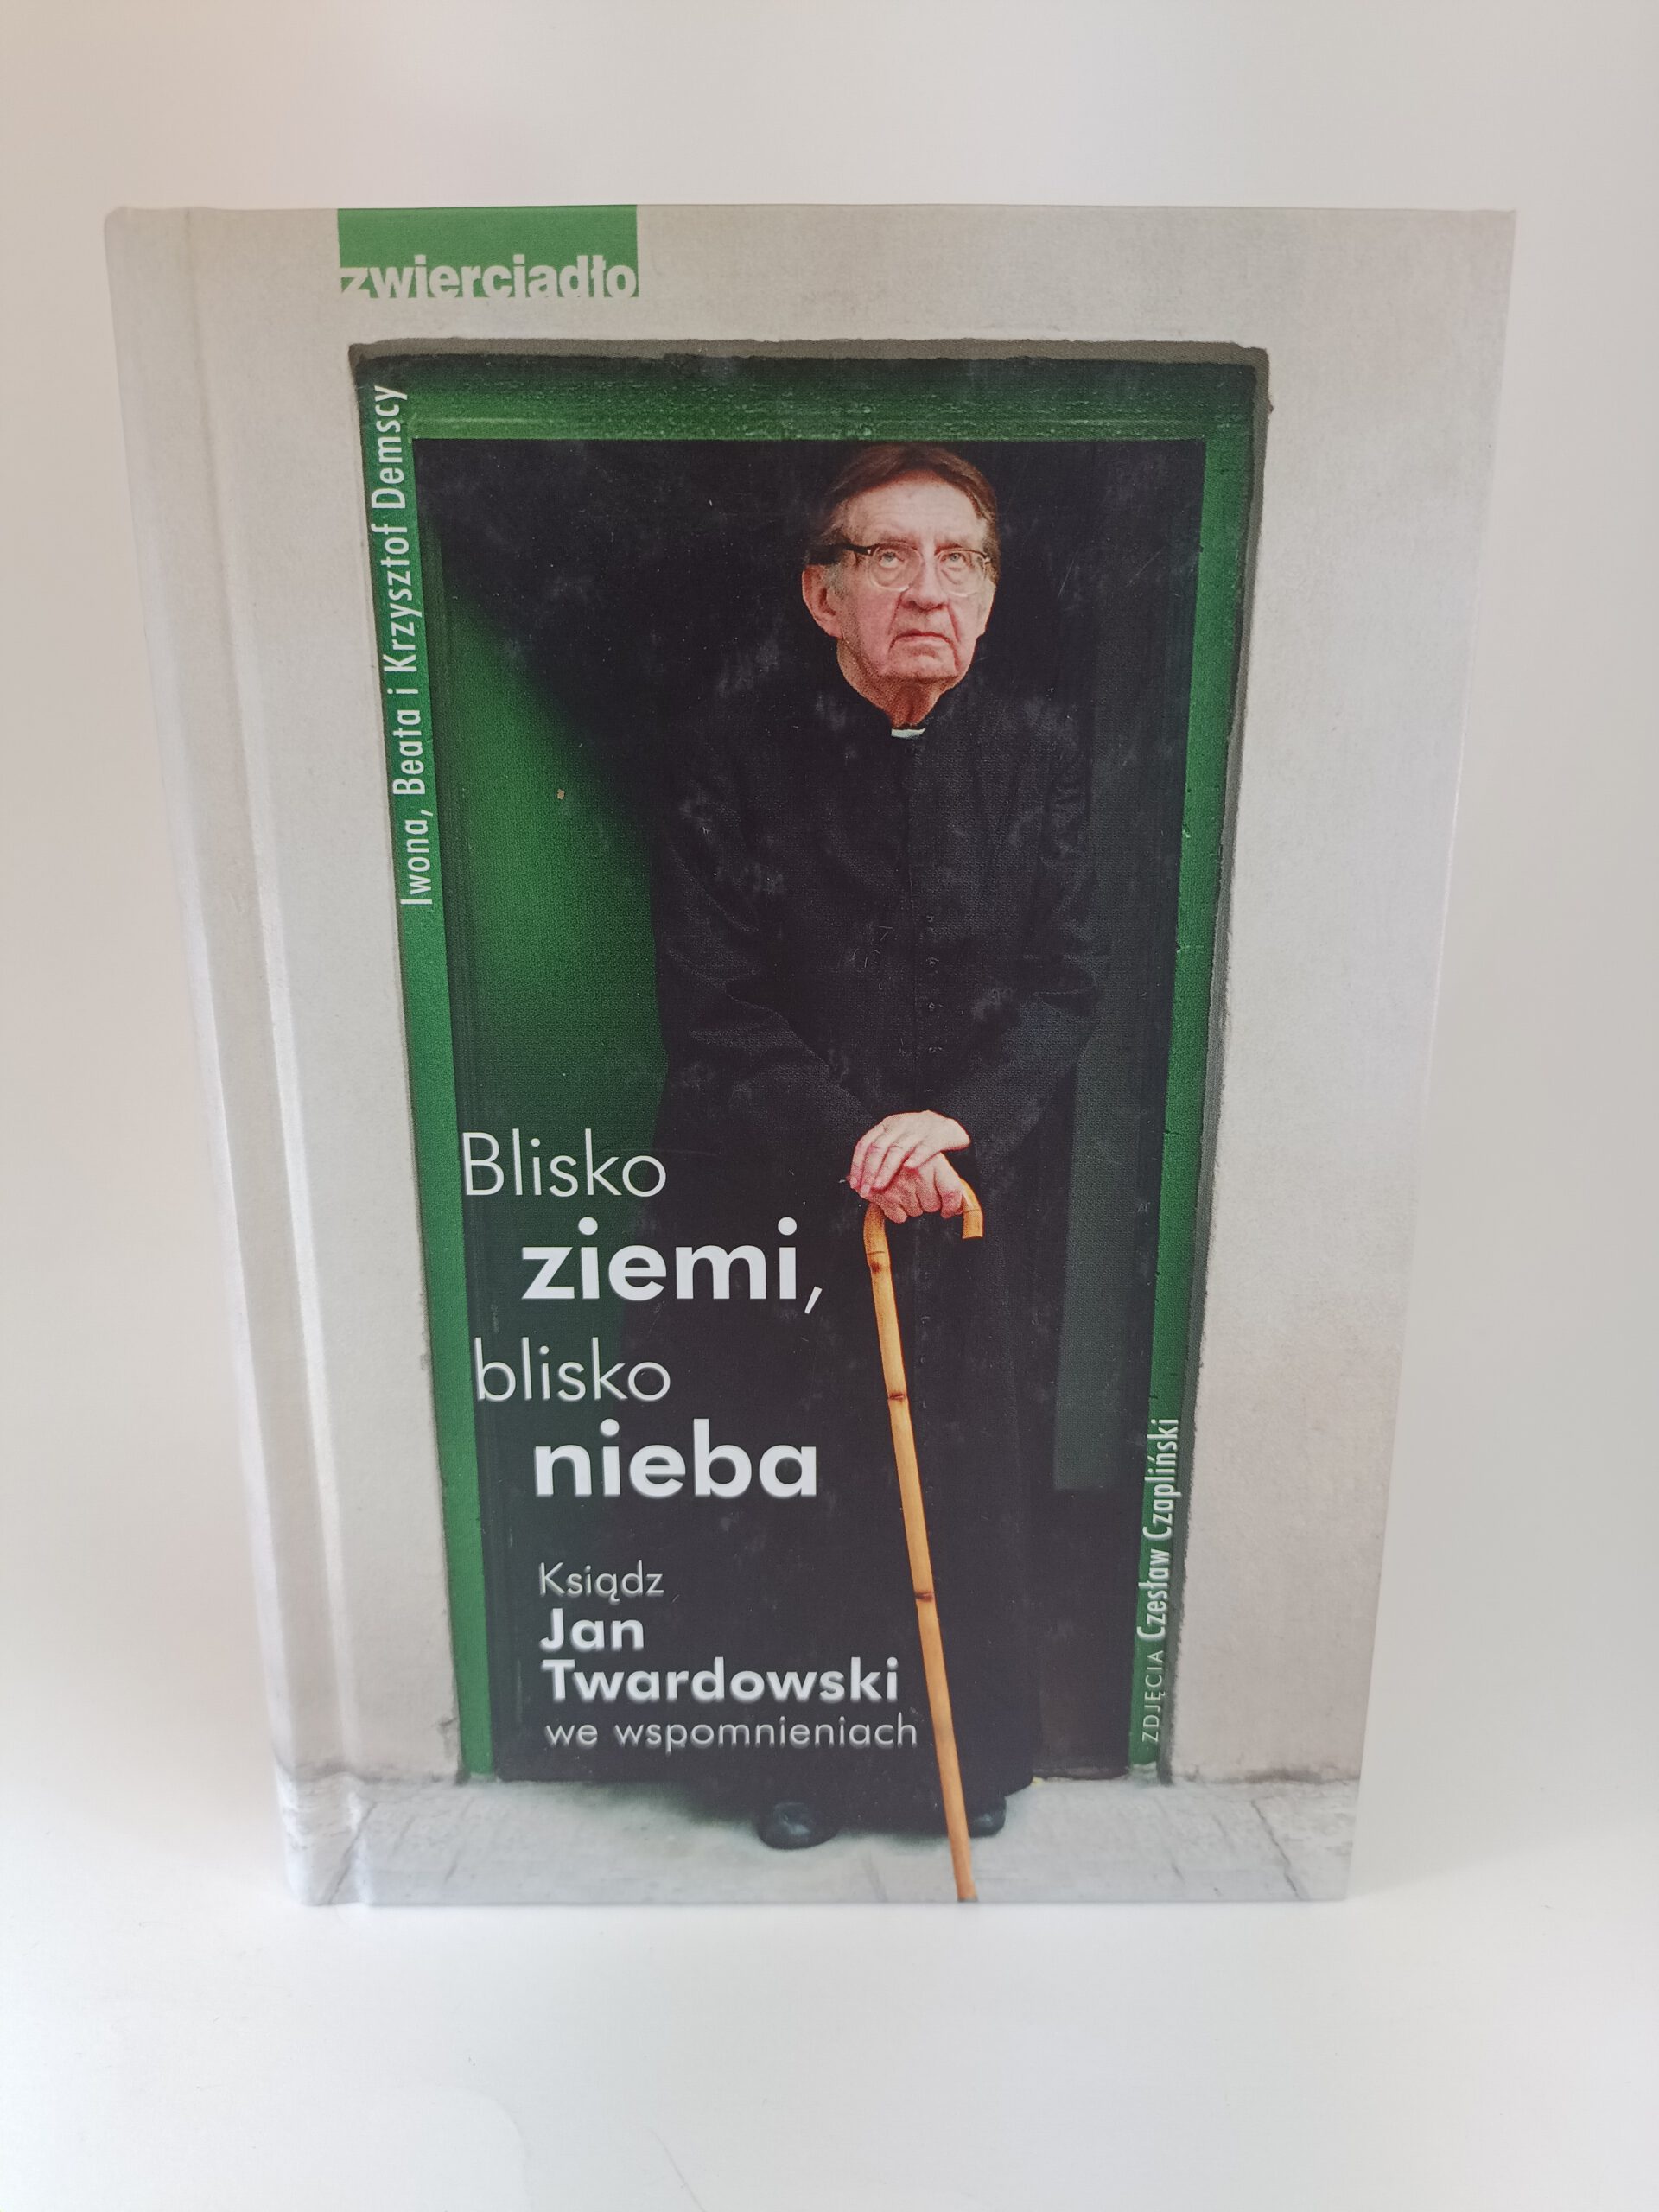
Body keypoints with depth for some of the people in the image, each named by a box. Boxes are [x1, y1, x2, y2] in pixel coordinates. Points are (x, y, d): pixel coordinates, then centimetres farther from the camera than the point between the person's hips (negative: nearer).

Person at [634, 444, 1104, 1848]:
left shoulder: (1037, 756, 0)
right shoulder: (733, 756, -7)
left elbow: (1065, 985, -2)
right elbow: (710, 1007, -9)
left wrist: (959, 1120, -18)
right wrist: (851, 1137, -19)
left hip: (973, 1192, 2)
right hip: (779, 1201, -1)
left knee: (972, 1496, 14)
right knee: (792, 1506, 12)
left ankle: (975, 1753, 41)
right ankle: (814, 1756, 39)